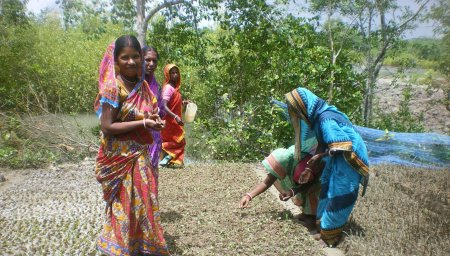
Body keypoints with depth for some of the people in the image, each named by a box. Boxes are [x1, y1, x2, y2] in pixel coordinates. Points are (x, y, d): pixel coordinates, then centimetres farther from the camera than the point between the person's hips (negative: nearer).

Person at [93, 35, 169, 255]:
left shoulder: (142, 85, 6)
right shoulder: (113, 87, -15)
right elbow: (107, 127, -20)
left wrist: (154, 121, -2)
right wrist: (143, 123, -23)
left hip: (140, 155, 7)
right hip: (121, 159, -7)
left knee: (141, 203, 17)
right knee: (126, 206, 4)